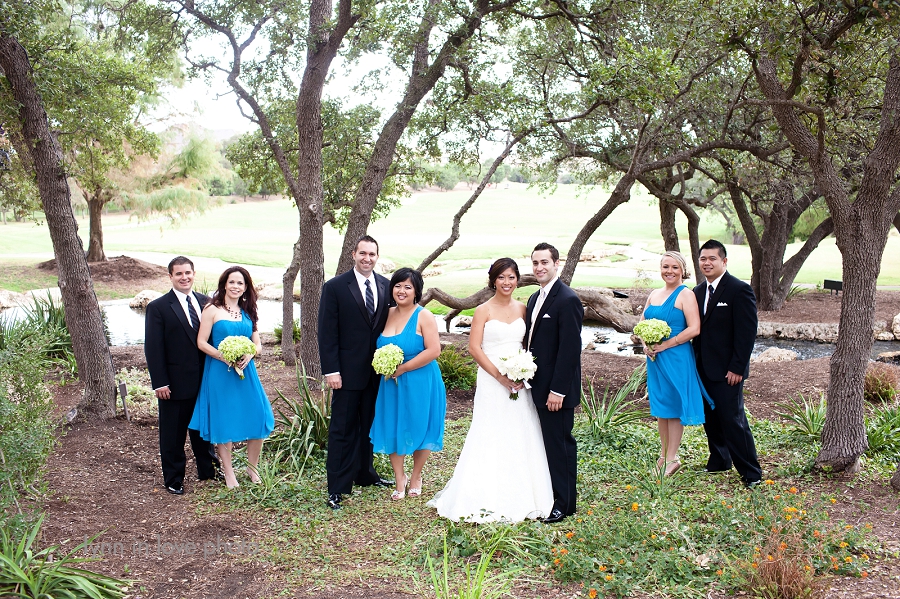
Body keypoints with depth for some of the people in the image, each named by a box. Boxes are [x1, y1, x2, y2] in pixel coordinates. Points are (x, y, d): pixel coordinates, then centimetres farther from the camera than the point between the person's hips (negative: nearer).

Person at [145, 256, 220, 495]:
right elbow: (153, 348, -9)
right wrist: (159, 383, -14)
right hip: (175, 383, -4)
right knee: (173, 433, 8)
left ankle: (207, 469, 34)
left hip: (205, 380, 4)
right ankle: (173, 479, 23)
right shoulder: (158, 307, -7)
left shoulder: (205, 302, 5)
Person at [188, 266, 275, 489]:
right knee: (223, 423, 2)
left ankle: (253, 468, 19)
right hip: (220, 373, -4)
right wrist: (224, 357, -18)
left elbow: (258, 344, 12)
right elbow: (201, 342, -7)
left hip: (246, 372, 4)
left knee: (257, 419, 0)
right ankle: (228, 473, 16)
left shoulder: (247, 312, 12)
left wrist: (249, 355, -10)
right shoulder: (212, 309, -2)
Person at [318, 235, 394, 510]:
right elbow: (327, 332, -8)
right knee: (343, 429, 0)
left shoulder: (385, 286, 6)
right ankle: (337, 487, 7)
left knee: (369, 425, 17)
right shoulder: (335, 287, -7)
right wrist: (331, 371, -13)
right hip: (348, 371, -4)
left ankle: (365, 474, 32)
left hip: (377, 371, 5)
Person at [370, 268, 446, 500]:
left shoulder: (424, 316, -11)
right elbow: (380, 346, 17)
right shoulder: (388, 314, 6)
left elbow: (434, 350, -19)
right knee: (392, 429, 8)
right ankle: (399, 479, 25)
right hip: (391, 384, 5)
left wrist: (402, 369, -17)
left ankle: (416, 477, 29)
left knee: (418, 429, 8)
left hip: (420, 383, -5)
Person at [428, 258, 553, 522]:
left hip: (519, 381, 4)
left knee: (520, 437, 7)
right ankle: (487, 499, 7)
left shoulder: (522, 309, 9)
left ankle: (519, 496, 19)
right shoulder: (484, 310, -3)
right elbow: (474, 347, -8)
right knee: (490, 437, -2)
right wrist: (499, 375, -15)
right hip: (491, 381, -4)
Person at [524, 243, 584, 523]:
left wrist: (557, 390, -20)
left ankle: (564, 503, 13)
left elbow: (570, 349, -19)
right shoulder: (534, 299, 13)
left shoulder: (568, 300, -15)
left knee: (560, 443, 2)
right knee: (547, 442, 15)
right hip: (537, 387, 8)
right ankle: (547, 495, 26)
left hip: (556, 390, -8)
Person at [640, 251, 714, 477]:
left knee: (674, 405, 1)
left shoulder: (686, 295, -9)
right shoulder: (654, 294, 11)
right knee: (659, 405, 13)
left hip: (676, 357, -7)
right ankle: (663, 453, 25)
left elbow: (694, 329, -17)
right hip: (654, 358, 7)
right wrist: (645, 344, -4)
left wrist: (665, 345, -17)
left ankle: (672, 458, 10)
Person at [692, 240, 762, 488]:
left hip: (727, 371, -7)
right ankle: (719, 461, 28)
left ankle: (751, 473, 5)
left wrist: (737, 368, -16)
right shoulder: (698, 291, 11)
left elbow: (747, 332, -13)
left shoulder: (739, 290, -11)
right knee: (710, 419, 13)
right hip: (702, 368, 7)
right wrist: (694, 362, 8)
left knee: (733, 420, -5)